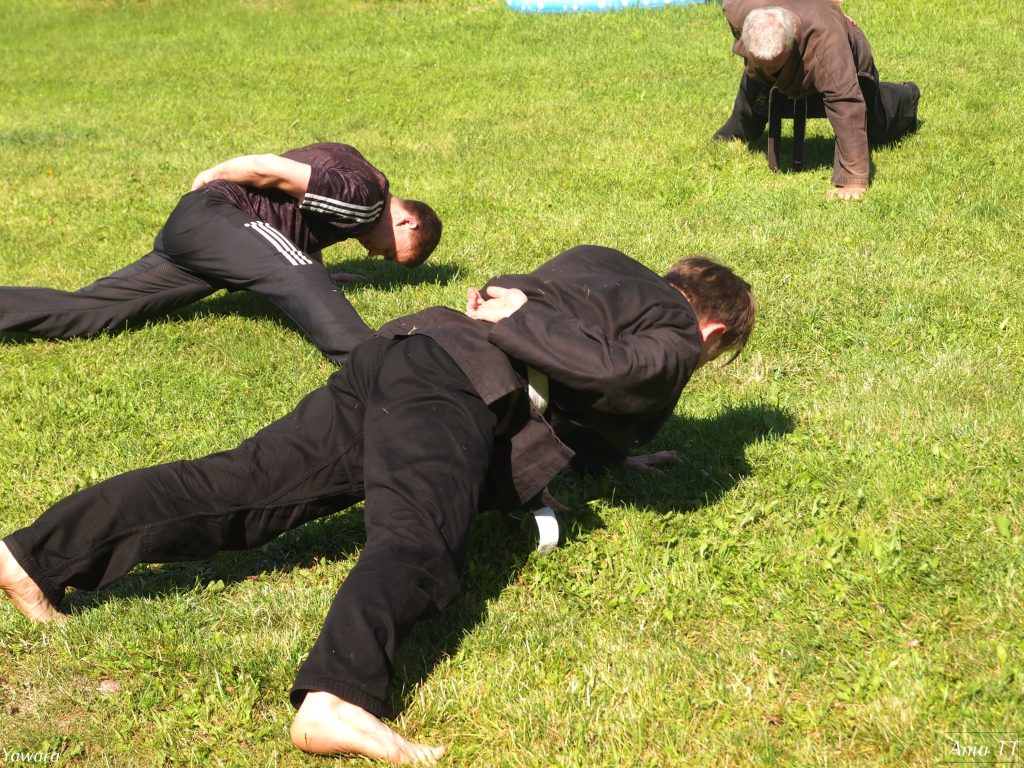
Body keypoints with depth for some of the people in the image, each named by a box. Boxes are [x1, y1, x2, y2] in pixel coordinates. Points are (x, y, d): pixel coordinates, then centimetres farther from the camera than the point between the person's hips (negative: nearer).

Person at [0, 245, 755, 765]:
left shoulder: (597, 262, 34)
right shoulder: (675, 340, 10)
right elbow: (612, 369, -10)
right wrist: (514, 316, 1)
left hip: (399, 347, 8)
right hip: (453, 387, -8)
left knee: (240, 487, -2)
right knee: (417, 542, -28)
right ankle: (337, 698, -54)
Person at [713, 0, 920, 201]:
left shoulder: (825, 41, -53)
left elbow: (846, 107, -55)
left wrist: (853, 181, -58)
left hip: (846, 68, -2)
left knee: (875, 130, 18)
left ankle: (907, 99, 50)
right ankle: (735, 133, 46)